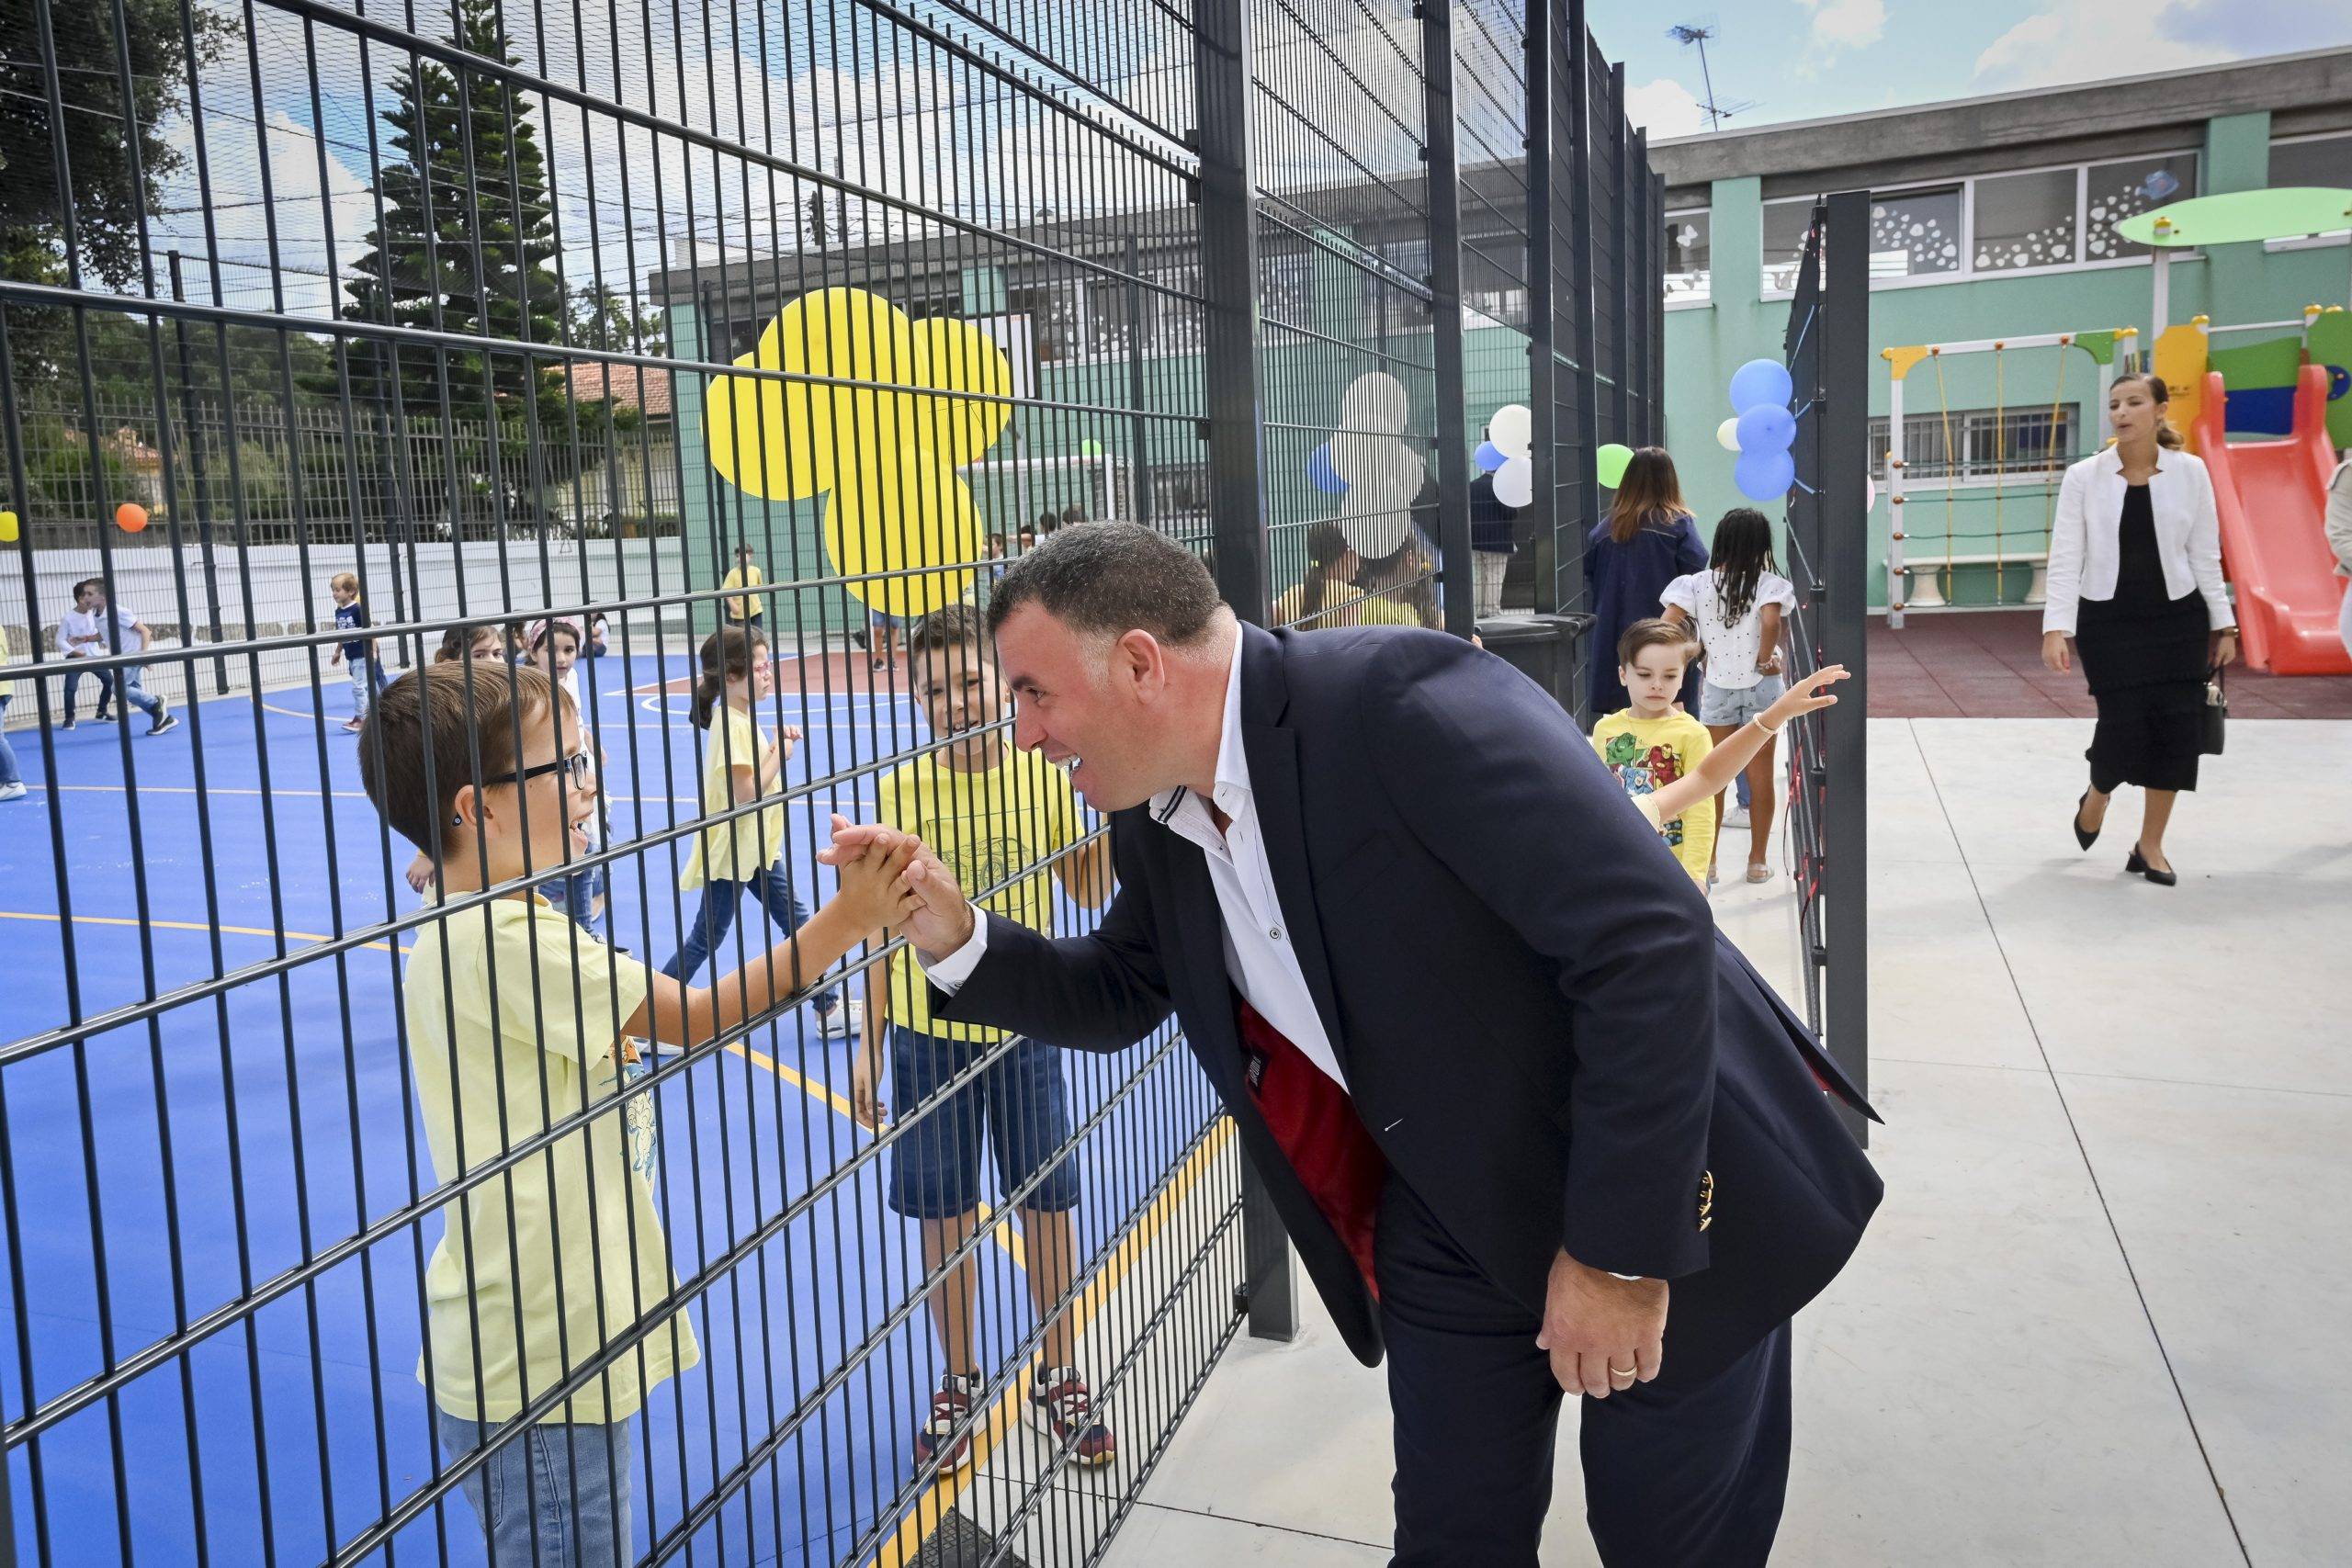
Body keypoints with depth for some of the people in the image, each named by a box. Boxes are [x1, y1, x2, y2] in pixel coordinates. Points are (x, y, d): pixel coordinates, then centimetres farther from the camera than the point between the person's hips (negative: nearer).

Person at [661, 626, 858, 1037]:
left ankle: (828, 1007, 19)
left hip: (757, 847, 9)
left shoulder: (744, 717, 8)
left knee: (798, 923, 11)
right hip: (730, 852, -9)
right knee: (706, 939, 1)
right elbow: (745, 792, -27)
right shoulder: (730, 725, -22)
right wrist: (780, 754, -16)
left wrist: (781, 743, 3)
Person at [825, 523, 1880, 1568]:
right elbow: (1114, 997, 12)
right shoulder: (1157, 824, -3)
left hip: (1659, 1206, -6)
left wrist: (1620, 1246, -25)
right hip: (1452, 1223, 6)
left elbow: (1651, 937, -30)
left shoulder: (1404, 703, -29)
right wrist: (955, 937, -7)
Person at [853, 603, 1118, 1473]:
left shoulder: (1043, 774, -5)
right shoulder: (902, 790, -6)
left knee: (1048, 1205, 8)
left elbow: (1089, 892, 5)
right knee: (946, 1215, 9)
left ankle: (1059, 1381, 29)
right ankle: (958, 1385, 30)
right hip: (928, 1032, 0)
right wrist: (869, 1044, 1)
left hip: (1024, 1026, 1)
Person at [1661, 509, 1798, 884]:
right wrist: (1765, 660, -14)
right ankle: (1758, 860, 17)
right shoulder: (1768, 583, -11)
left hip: (1717, 688, 1)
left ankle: (1707, 859, 15)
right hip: (1761, 686, -1)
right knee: (1760, 776, 10)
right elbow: (1771, 621, -29)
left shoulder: (1698, 583, -5)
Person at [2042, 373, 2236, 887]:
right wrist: (2056, 628, -15)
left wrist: (2224, 626, 3)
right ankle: (2096, 797, 28)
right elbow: (2065, 558, -6)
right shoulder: (2083, 477, -4)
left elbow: (2205, 555, 4)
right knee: (2122, 725, -8)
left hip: (2177, 619, 2)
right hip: (2108, 621, -2)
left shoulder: (2190, 472, 0)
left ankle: (2150, 847, 16)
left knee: (2178, 728, 0)